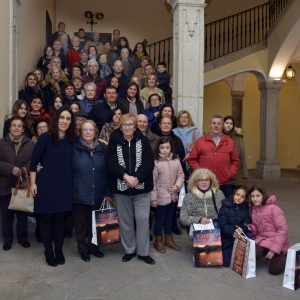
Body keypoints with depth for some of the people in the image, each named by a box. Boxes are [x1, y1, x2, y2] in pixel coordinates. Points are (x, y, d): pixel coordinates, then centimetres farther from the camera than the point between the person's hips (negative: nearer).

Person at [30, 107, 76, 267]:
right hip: (46, 184, -3)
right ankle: (49, 252, 21)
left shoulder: (71, 140, 4)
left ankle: (59, 250, 25)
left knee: (60, 219, 10)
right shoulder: (45, 138, -8)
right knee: (46, 219, 6)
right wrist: (33, 183, -8)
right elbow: (34, 161, -6)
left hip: (64, 186, 3)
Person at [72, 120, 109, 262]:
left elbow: (106, 172, 5)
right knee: (81, 224, 10)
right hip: (79, 195, -2)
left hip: (97, 195, 3)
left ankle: (93, 246, 34)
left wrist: (107, 192, 3)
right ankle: (83, 249, 27)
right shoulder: (74, 148, -5)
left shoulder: (102, 148, 3)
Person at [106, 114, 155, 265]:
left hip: (141, 187, -1)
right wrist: (125, 176, -19)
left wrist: (137, 178, -18)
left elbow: (149, 162, -7)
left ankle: (143, 251, 15)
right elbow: (111, 163, -8)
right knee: (125, 220, 10)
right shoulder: (114, 141, 2)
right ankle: (129, 250, 26)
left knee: (142, 219, 1)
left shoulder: (143, 141, 1)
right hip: (121, 187, 1)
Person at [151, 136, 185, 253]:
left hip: (173, 196, 5)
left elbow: (181, 175, 6)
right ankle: (158, 241, 26)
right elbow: (152, 182, -13)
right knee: (159, 219, 8)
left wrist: (177, 186, -12)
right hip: (161, 197, -5)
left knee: (169, 218, 20)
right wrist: (153, 198, -12)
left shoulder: (176, 161, -1)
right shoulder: (155, 162, -15)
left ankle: (169, 240, 36)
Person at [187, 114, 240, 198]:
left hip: (224, 184, 2)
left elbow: (235, 161, 15)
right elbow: (191, 159, 5)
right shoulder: (200, 141, 5)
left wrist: (231, 173, 1)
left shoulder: (230, 142, 11)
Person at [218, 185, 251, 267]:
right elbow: (222, 225, -12)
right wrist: (232, 233, -29)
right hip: (227, 237, -2)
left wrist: (242, 230, -30)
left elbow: (247, 224, -7)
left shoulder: (246, 208, 3)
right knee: (226, 262, -15)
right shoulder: (225, 206, -5)